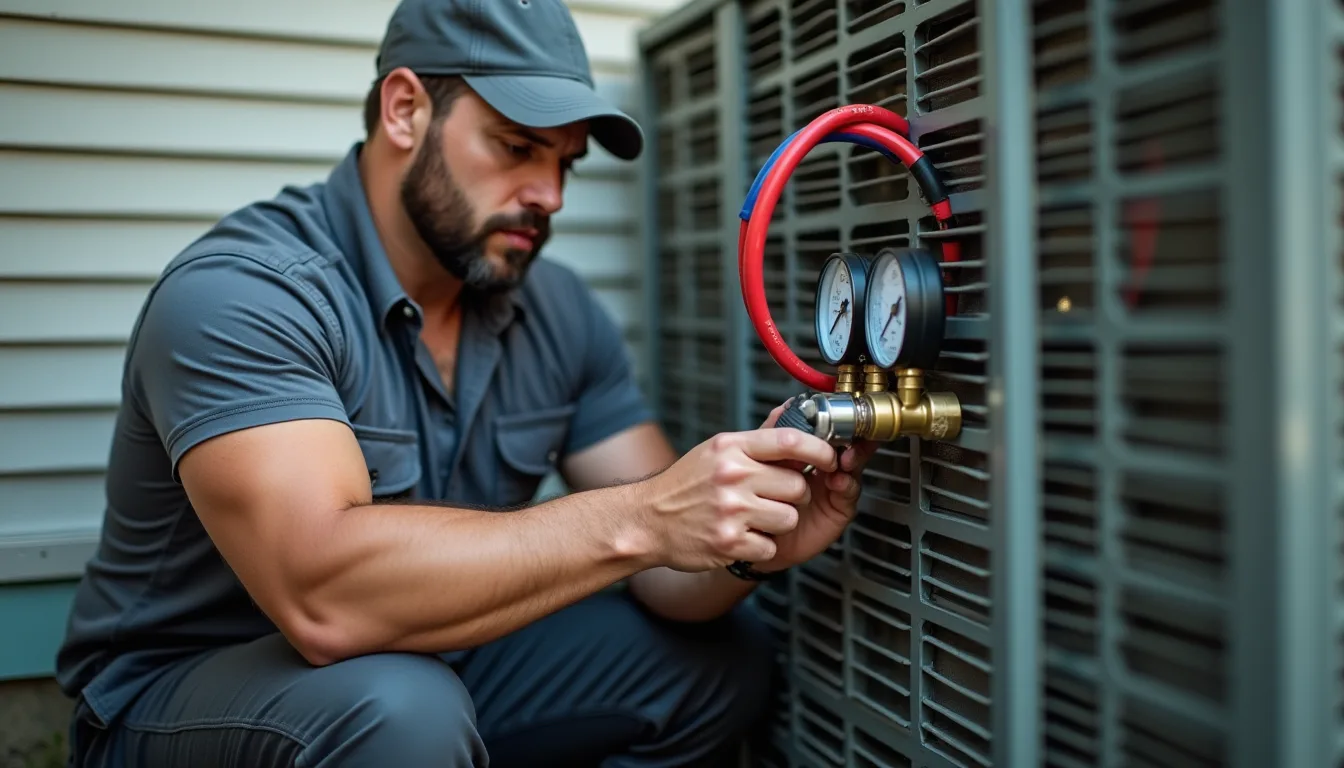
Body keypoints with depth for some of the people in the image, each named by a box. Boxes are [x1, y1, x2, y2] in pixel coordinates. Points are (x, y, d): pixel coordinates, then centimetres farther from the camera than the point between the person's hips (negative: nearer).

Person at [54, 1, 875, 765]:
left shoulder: (561, 314, -3)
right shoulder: (238, 293, -23)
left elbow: (665, 574, -4)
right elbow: (323, 594, -36)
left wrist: (751, 544, -26)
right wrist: (636, 518, -38)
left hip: (434, 664, 6)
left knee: (720, 652, -3)